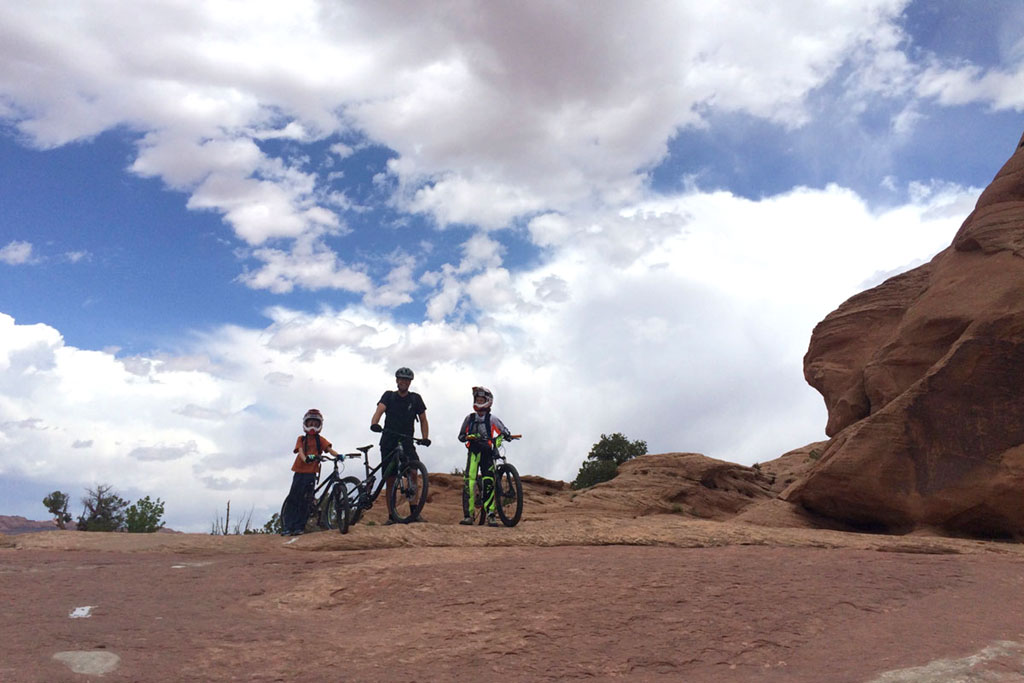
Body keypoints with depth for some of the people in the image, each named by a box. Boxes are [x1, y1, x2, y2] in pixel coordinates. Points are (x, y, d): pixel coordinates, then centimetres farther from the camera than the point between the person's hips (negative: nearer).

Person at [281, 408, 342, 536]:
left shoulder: (320, 440, 9)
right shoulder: (301, 439, 9)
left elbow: (329, 449, -7)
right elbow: (300, 451, -9)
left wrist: (338, 455, -29)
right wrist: (305, 459, -32)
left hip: (311, 472, 0)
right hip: (300, 471, 1)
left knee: (305, 500, -3)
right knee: (293, 498, -1)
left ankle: (299, 526, 5)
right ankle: (287, 527, 0)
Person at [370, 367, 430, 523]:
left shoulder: (415, 398, 8)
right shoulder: (388, 396, 6)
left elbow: (423, 420, 8)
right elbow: (379, 410, -12)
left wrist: (425, 437, -8)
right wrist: (374, 424, -33)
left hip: (407, 442, -1)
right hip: (388, 443, 1)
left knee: (413, 471, -22)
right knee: (390, 481, 3)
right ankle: (391, 516, 10)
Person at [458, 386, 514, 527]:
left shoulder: (492, 419, 7)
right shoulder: (470, 418, 11)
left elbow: (505, 431, 1)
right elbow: (461, 436, 10)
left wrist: (506, 435, -22)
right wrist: (468, 437, -11)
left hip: (487, 452, -1)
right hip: (473, 451, 1)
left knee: (489, 481, -10)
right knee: (470, 481, -12)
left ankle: (490, 515, -8)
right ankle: (469, 514, -9)